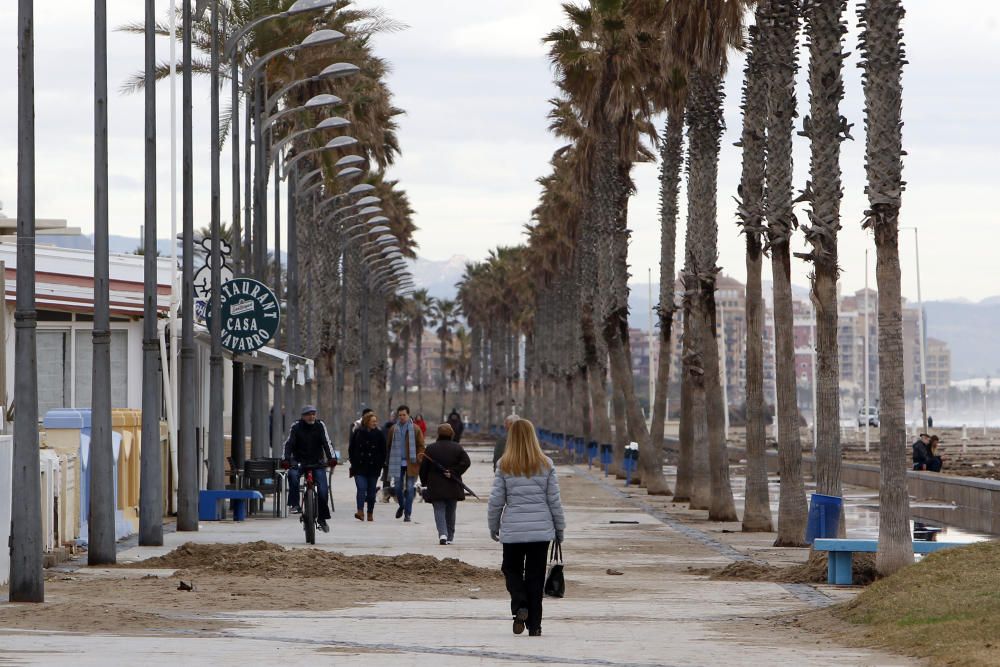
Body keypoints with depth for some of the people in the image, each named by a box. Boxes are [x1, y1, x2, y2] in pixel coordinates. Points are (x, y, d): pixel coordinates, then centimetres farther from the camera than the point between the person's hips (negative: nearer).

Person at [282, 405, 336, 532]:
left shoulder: (320, 425, -1)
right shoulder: (296, 427, -4)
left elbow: (326, 443, -8)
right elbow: (289, 443, -12)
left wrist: (331, 458, -23)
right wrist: (286, 459, -28)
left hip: (317, 462, 1)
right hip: (300, 462, -1)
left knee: (323, 490, -11)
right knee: (293, 474, -34)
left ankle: (322, 518, 4)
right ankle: (295, 505, -25)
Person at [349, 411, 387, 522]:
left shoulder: (379, 434, 4)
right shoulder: (358, 432, 2)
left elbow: (383, 451, 7)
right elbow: (351, 449, 8)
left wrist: (381, 464, 1)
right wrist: (353, 462, 2)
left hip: (373, 467, 1)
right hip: (360, 467, -1)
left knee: (371, 490, 5)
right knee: (361, 488, -14)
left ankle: (370, 514, 13)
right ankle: (360, 511, -20)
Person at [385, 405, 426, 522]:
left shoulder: (415, 429, -1)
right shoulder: (393, 429, 4)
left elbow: (421, 446, 2)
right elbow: (388, 445, 10)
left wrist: (419, 459, -12)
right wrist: (389, 460, 4)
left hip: (411, 463, -2)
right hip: (398, 463, 2)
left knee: (409, 489, -1)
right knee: (398, 487, 5)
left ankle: (407, 513, 5)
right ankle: (402, 506, 32)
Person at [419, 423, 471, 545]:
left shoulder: (431, 448, -2)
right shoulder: (457, 448, 0)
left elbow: (423, 467, 0)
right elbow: (466, 462, -11)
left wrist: (424, 482, 11)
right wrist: (453, 472, -9)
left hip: (436, 486, -2)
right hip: (452, 487, 2)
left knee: (439, 511, -1)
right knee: (451, 512, 14)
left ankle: (442, 534, -22)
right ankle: (449, 537, 20)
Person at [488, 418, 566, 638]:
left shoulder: (504, 465, -4)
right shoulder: (545, 465, -1)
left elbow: (496, 500, -2)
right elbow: (554, 500, 1)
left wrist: (493, 527, 12)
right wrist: (560, 528, 12)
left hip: (513, 529, -1)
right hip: (541, 529, 1)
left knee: (512, 570, 17)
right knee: (535, 576, 8)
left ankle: (520, 606, -7)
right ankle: (534, 624, 8)